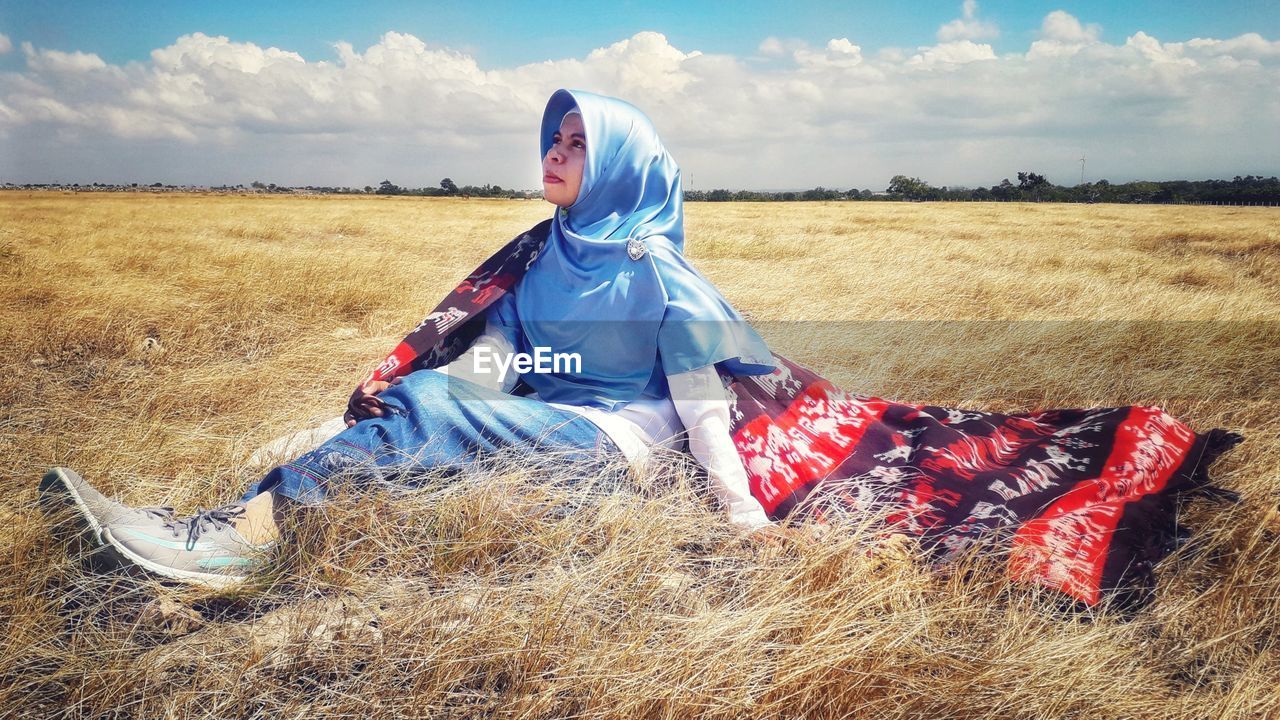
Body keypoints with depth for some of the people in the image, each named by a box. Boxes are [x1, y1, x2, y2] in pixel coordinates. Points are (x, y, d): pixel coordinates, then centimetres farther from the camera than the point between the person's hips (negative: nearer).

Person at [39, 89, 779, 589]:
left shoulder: (655, 271, -5)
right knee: (418, 394, -20)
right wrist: (397, 389, -13)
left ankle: (232, 536, -33)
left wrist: (747, 518, -16)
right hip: (551, 423, 6)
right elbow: (492, 363, 4)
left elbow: (705, 403, -9)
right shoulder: (545, 263, 14)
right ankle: (231, 526, -32)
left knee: (431, 410, -27)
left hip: (623, 435, -6)